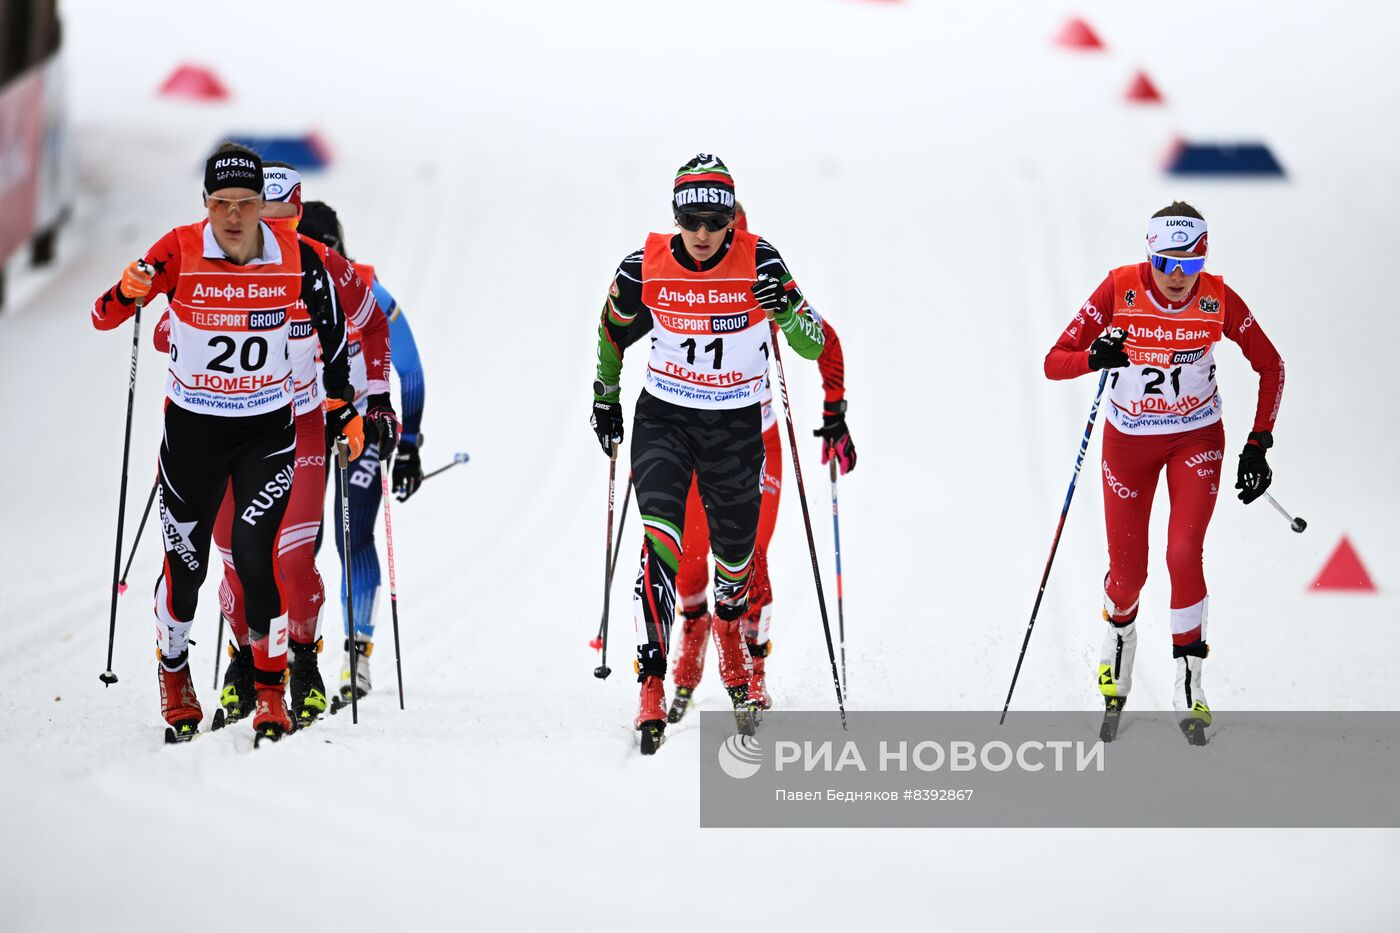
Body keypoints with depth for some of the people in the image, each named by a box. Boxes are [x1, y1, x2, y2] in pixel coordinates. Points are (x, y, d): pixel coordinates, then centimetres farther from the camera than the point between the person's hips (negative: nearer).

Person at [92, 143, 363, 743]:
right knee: (185, 562, 5)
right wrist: (127, 291, -36)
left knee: (254, 554, -14)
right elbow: (102, 319, -14)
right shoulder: (180, 253, -14)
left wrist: (342, 408, 6)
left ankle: (270, 688, 2)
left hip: (269, 430, 0)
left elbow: (332, 332, 6)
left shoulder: (296, 260, -10)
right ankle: (174, 675, 33)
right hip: (192, 429, 0)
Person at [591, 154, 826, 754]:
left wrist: (788, 310, -36)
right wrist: (605, 397, 17)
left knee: (734, 555, 13)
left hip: (736, 427, 0)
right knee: (661, 541, -21)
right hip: (663, 418, 0)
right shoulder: (645, 269, -11)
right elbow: (614, 328, 11)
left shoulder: (757, 264, -15)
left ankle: (729, 627, 49)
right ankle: (653, 683, -24)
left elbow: (814, 346, -16)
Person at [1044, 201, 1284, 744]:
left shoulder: (1218, 300, -16)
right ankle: (1118, 638, 38)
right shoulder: (1120, 290, -19)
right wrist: (1095, 357, -39)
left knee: (1184, 554, -16)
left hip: (1197, 439, 0)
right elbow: (1054, 362, -18)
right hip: (1129, 441, 0)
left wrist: (1258, 445, -9)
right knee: (1129, 571, 2)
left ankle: (1189, 687, -1)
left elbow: (1270, 368, -3)